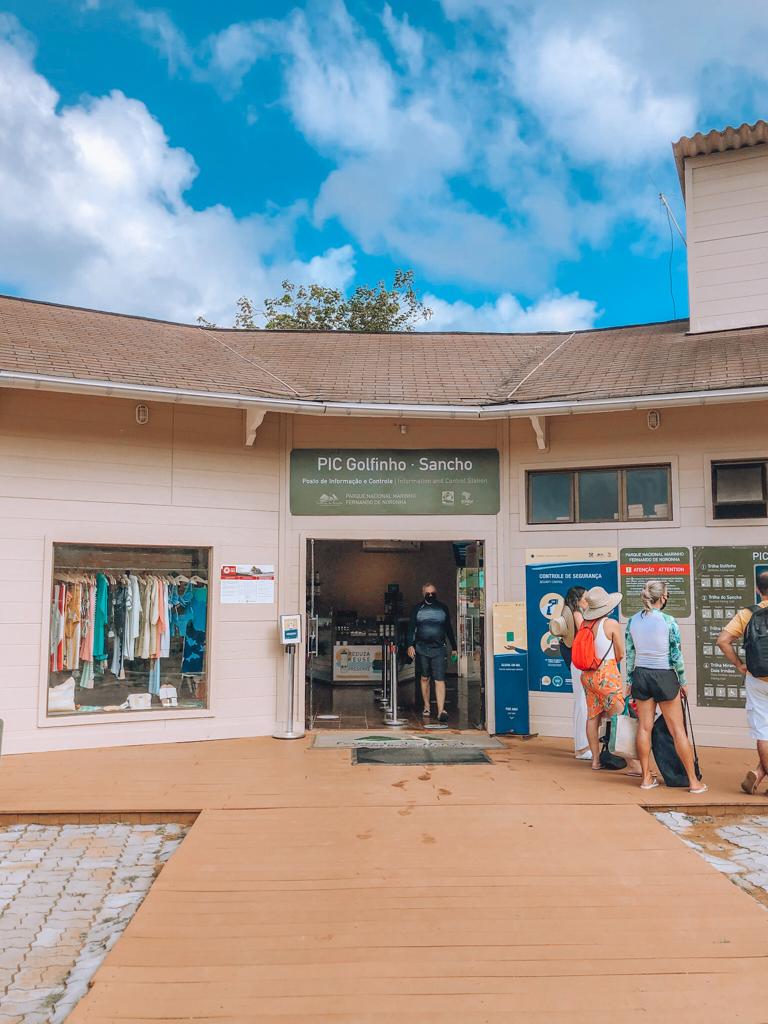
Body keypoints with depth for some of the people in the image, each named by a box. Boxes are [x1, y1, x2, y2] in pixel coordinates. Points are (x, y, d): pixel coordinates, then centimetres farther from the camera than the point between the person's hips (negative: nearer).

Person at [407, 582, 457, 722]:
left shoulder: (442, 608, 10)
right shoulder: (418, 608, 7)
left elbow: (449, 629, 15)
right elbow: (411, 628, 4)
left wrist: (453, 647, 15)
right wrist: (410, 645, -8)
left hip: (438, 649, -1)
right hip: (421, 648, 1)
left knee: (440, 680, -10)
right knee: (424, 678, 10)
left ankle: (441, 711, -16)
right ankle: (426, 707, 22)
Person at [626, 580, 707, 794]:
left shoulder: (633, 621, 0)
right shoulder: (668, 621, -13)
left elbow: (629, 654, 6)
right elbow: (676, 655, -8)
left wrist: (630, 681, 15)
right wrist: (682, 682, 4)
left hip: (640, 675, 4)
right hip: (664, 676, -4)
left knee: (644, 727, 10)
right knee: (678, 730, 4)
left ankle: (646, 778, 16)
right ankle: (693, 782, 12)